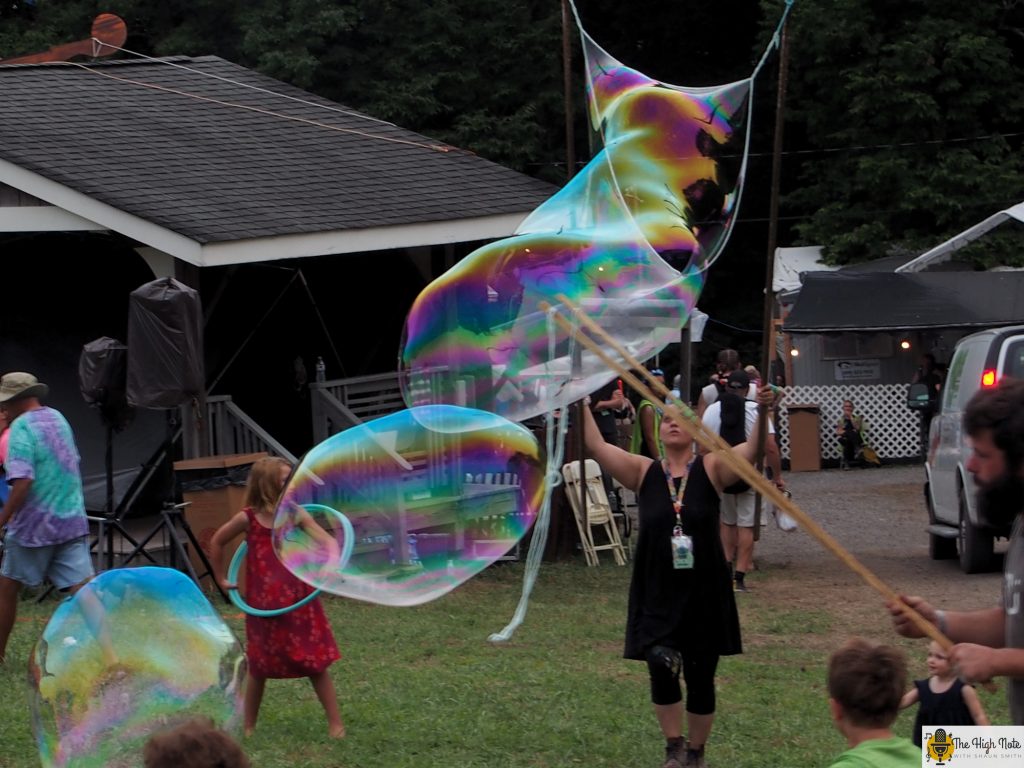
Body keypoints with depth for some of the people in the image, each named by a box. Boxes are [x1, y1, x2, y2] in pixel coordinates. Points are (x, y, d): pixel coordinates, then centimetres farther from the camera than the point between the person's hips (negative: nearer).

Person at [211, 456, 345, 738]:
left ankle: (335, 723, 6)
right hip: (264, 606, 0)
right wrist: (221, 578, 12)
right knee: (258, 667, 11)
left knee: (317, 664, 0)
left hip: (300, 604, 0)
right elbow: (217, 542, 11)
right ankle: (248, 726, 24)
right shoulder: (248, 519, -4)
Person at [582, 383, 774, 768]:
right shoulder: (643, 472, 1)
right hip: (657, 595, 0)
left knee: (700, 678, 8)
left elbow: (752, 450, -18)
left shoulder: (711, 469, -2)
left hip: (704, 595, 0)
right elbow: (596, 445, -8)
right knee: (662, 667, -15)